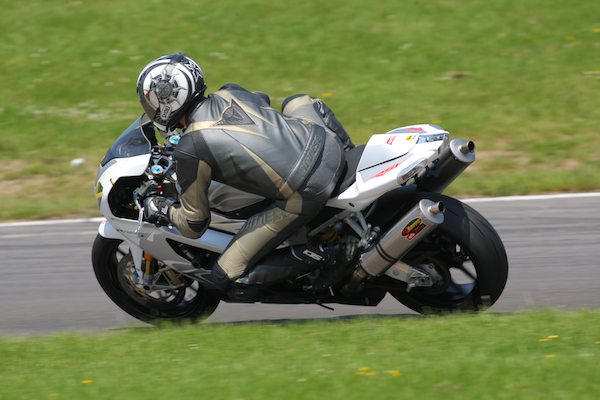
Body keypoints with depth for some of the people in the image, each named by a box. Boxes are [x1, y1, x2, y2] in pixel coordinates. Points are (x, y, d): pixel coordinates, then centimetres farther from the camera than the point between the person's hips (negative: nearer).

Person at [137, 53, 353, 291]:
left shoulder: (190, 151, -7)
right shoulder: (229, 94, 11)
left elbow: (194, 225, 2)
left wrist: (163, 210, 22)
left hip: (305, 197, -7)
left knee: (222, 277, -2)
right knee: (297, 101, 40)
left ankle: (308, 259, -6)